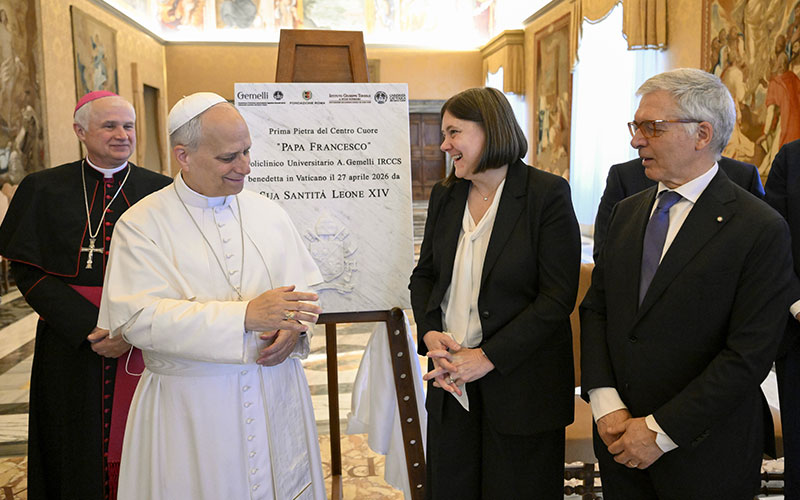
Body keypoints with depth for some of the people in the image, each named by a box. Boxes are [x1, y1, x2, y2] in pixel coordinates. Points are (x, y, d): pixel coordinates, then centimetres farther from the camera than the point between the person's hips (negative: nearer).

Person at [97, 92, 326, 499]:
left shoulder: (267, 212, 6)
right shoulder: (142, 224, -7)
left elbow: (306, 287, 8)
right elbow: (141, 319, -18)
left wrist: (294, 326, -15)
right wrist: (247, 314, -25)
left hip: (276, 398, 4)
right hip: (188, 407, -3)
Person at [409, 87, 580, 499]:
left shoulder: (547, 194, -11)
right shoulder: (444, 196, 7)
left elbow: (558, 297, -14)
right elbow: (424, 275, 13)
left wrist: (488, 357, -18)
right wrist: (430, 334, -6)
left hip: (520, 383, -5)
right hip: (451, 382, 5)